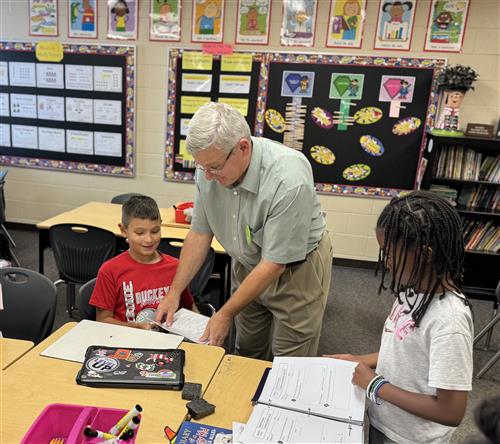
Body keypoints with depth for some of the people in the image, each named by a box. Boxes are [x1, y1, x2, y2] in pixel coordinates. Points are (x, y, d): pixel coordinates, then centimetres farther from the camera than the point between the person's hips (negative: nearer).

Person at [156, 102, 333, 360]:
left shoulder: (289, 180, -34)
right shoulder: (210, 167, -15)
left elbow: (274, 264, -27)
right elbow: (200, 232, -4)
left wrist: (226, 314, -22)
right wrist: (174, 292, -6)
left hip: (296, 268, -5)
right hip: (248, 265, 5)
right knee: (247, 355, 18)